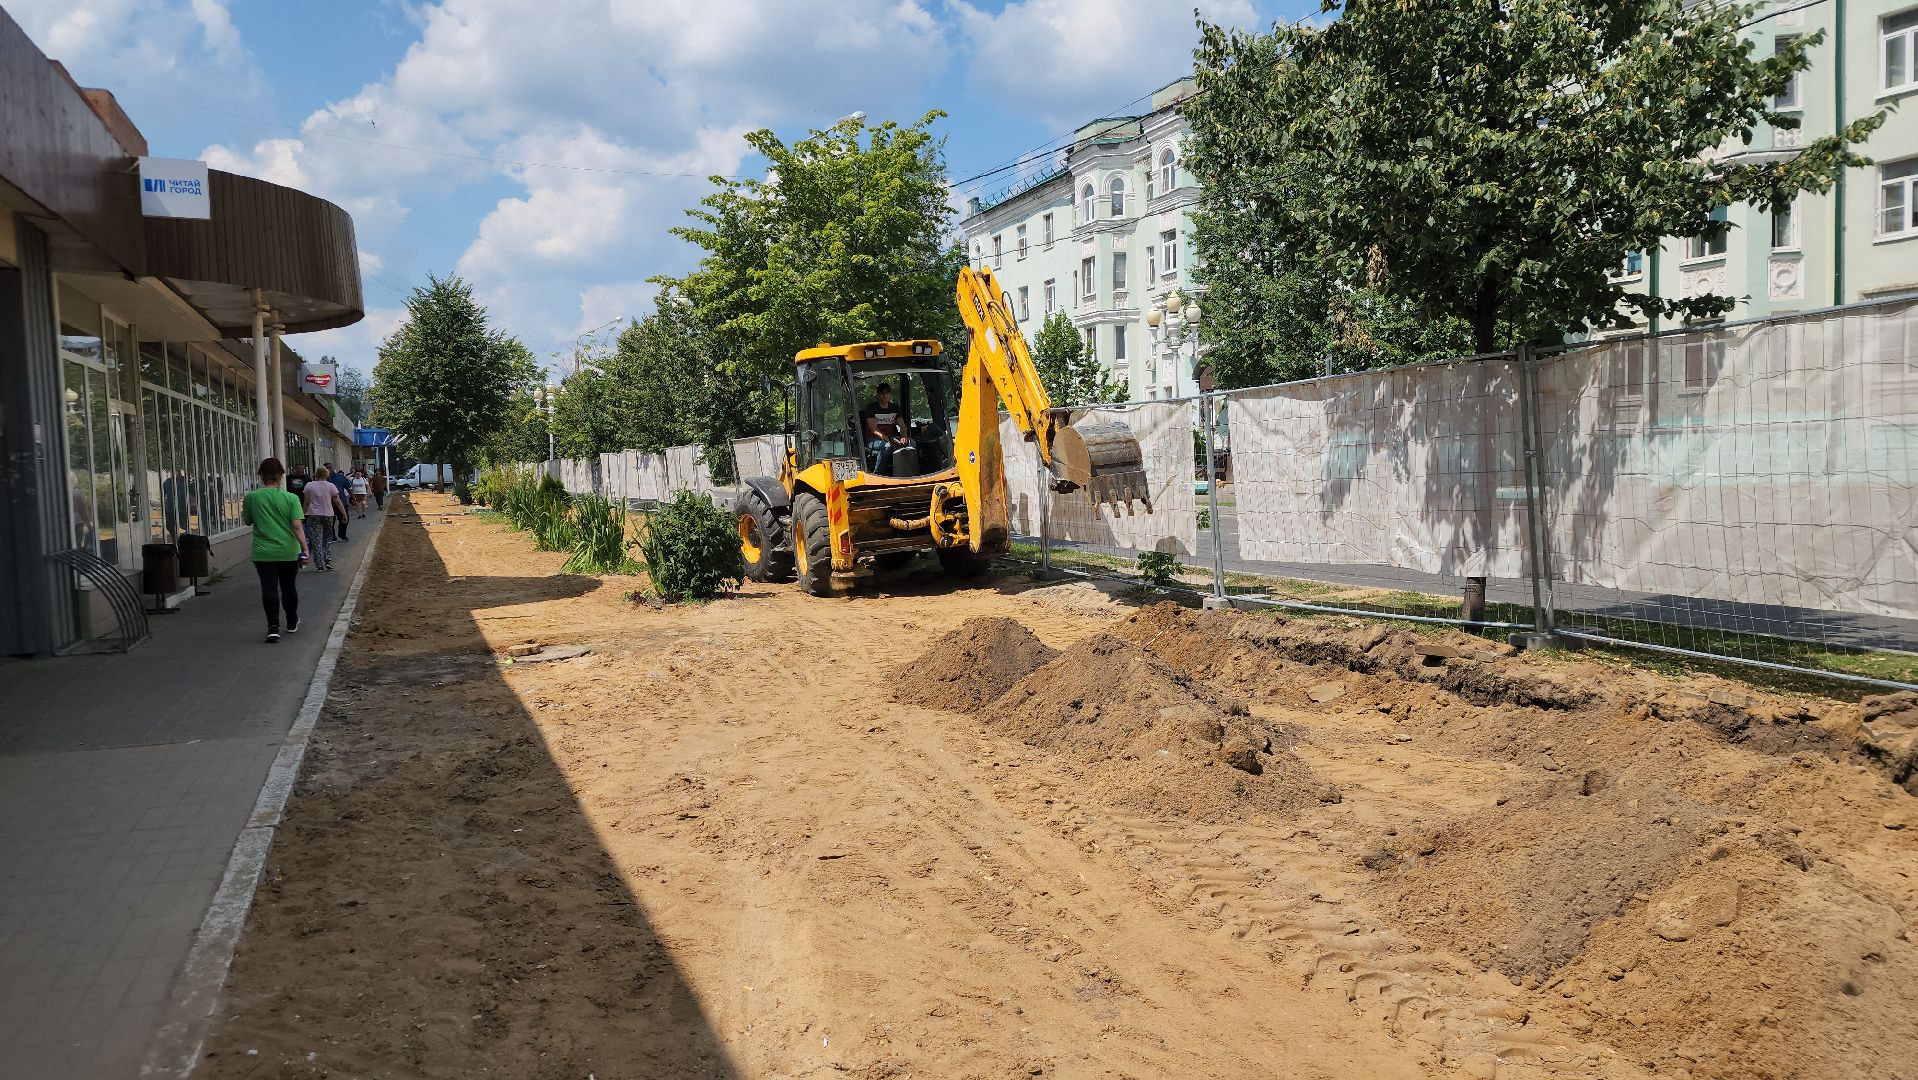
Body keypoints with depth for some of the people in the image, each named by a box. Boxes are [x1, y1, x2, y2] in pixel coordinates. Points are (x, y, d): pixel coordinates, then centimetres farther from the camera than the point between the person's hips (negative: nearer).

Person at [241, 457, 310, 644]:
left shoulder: (251, 497, -5)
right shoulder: (291, 498, -8)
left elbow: (247, 521, 10)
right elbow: (297, 526, -14)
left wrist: (243, 508, 30)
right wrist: (305, 549, -12)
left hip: (263, 553, -1)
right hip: (288, 551, 1)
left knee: (269, 589, -3)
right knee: (289, 587, 17)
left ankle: (273, 627, -18)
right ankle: (292, 623, 34)